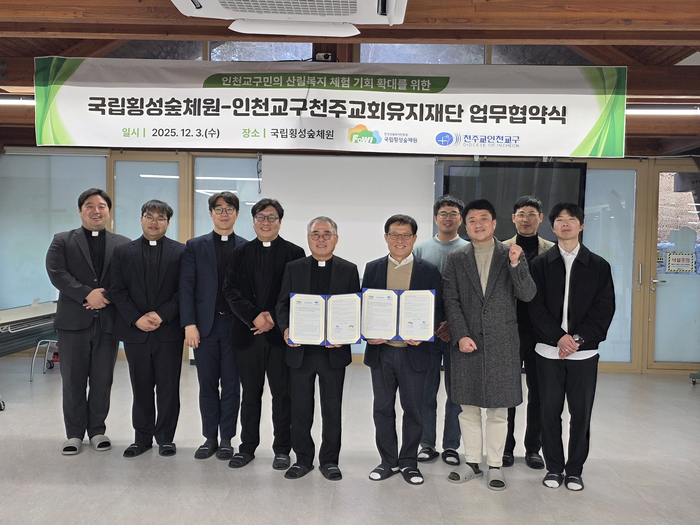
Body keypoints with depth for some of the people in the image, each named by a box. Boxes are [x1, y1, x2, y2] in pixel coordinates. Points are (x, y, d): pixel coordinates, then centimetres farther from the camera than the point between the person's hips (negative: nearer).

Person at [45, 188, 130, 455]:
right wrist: (88, 294, -18)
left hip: (108, 321, 1)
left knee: (102, 381, 8)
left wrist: (107, 297, -16)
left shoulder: (123, 244, 9)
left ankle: (97, 430, 23)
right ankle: (74, 433, 21)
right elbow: (57, 273, -7)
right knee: (73, 381, 7)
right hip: (73, 321, 0)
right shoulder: (62, 241, 7)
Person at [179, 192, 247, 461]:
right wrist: (189, 324, -7)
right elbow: (186, 286, 1)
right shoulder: (195, 246, 7)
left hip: (235, 325, -1)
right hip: (205, 325, 1)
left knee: (231, 385, 6)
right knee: (207, 384, 9)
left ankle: (226, 439, 19)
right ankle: (210, 437, 22)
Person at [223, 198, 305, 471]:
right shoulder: (240, 253, 11)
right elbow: (230, 290, 2)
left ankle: (282, 449, 19)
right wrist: (254, 316, -12)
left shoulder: (294, 253, 3)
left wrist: (274, 318, -12)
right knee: (250, 394, 12)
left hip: (280, 334, -2)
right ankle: (247, 447, 25)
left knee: (282, 394, 6)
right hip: (247, 333, 2)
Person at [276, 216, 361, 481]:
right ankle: (303, 458, 27)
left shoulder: (349, 270, 4)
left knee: (332, 409, 9)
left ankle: (329, 460, 25)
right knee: (300, 408, 10)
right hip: (300, 350, 1)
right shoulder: (293, 268, 6)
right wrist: (286, 329, -13)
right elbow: (282, 304, 5)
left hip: (334, 351, -1)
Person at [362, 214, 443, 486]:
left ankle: (409, 462, 26)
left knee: (413, 410, 10)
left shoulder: (429, 271, 0)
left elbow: (437, 310, 0)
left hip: (414, 351, -2)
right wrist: (368, 333, -9)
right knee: (383, 409, 11)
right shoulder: (373, 268, 6)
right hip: (381, 350, 2)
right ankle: (388, 461, 27)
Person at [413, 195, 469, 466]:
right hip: (426, 331, 1)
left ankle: (451, 446, 21)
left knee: (456, 391, 7)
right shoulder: (421, 249, 7)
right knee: (427, 390, 8)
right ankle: (427, 444, 21)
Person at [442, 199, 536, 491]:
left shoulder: (512, 255, 4)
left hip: (501, 344, -1)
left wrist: (516, 264, -19)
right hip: (467, 343, 1)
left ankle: (495, 466, 22)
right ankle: (472, 463, 26)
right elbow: (451, 302, 1)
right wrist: (461, 335, -10)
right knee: (468, 408, 11)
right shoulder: (455, 259, 6)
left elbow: (527, 295, -4)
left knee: (498, 410, 7)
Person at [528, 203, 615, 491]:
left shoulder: (598, 265, 6)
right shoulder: (541, 263, 5)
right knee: (550, 410, 6)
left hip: (584, 351, 0)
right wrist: (559, 337, -14)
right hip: (549, 349, 0)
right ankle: (554, 467, 21)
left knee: (581, 412, 6)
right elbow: (536, 306, -2)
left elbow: (605, 307, -1)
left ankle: (574, 469, 22)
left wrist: (578, 338, -12)